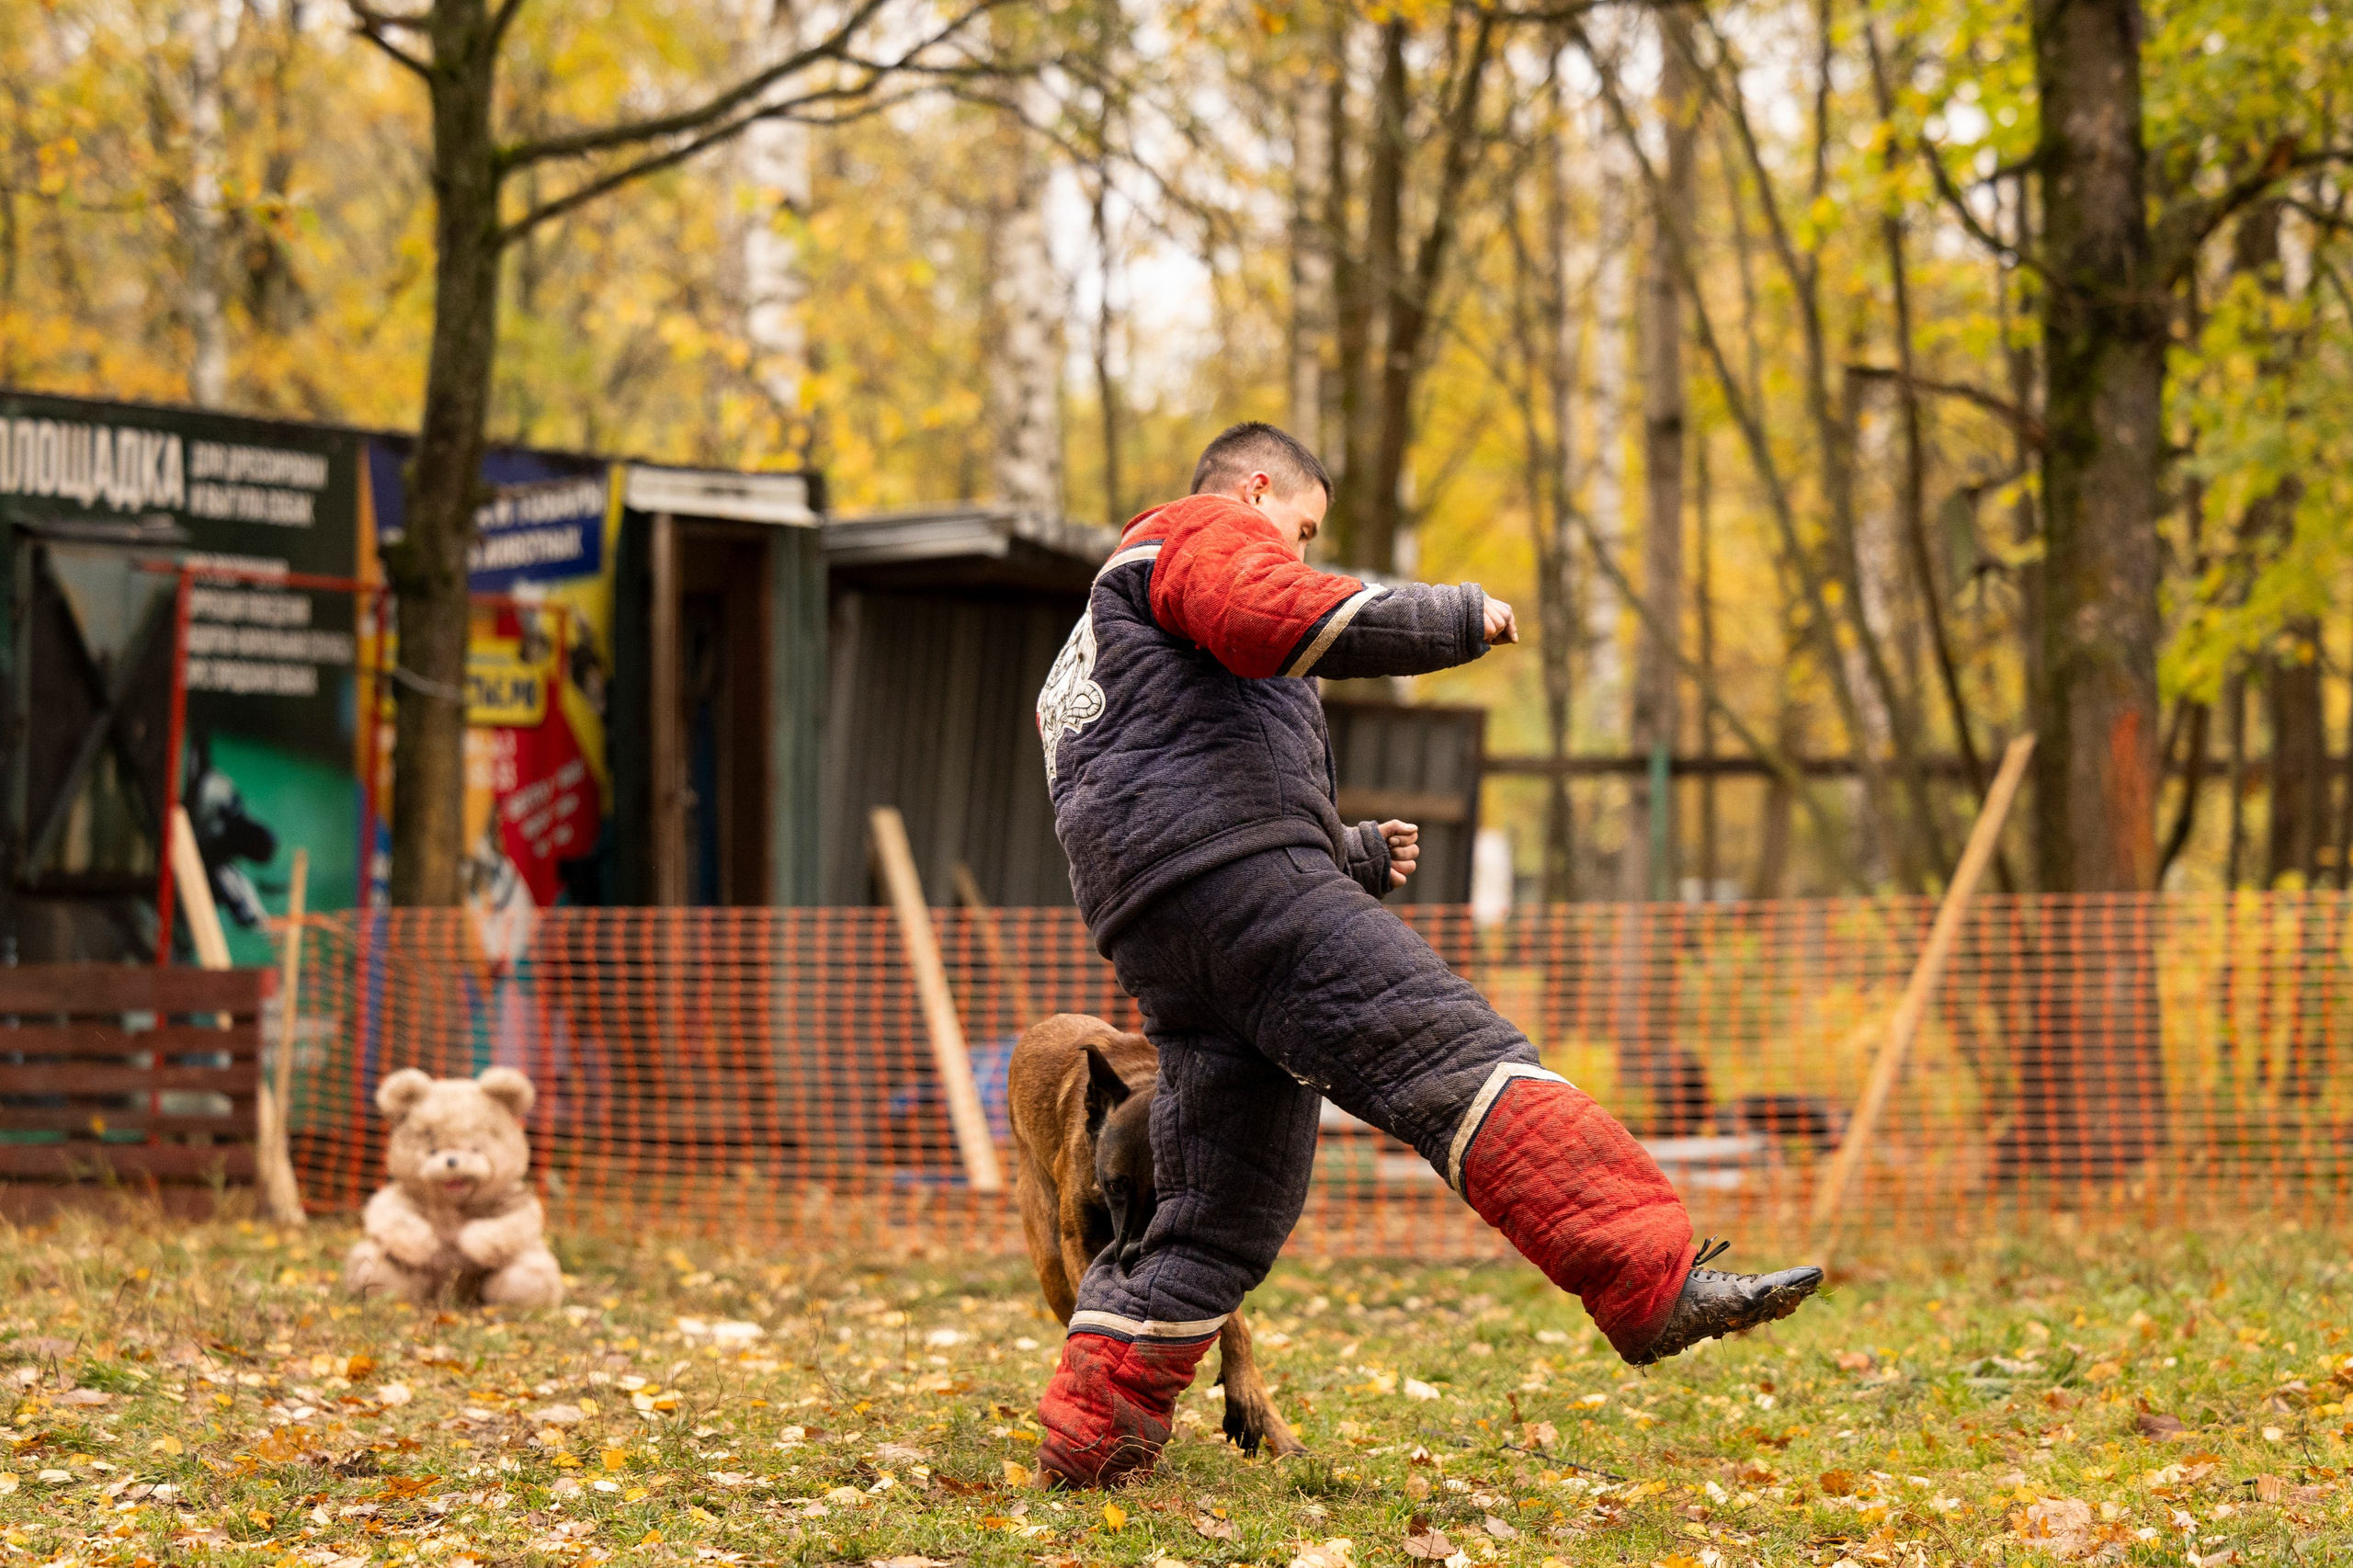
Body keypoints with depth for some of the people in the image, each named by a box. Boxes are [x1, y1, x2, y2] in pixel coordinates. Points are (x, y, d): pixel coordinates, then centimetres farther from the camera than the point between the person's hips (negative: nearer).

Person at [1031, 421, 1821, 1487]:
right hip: (1227, 873, -10)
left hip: (1157, 937, 10)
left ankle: (1092, 1434, 11)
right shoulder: (1201, 532, 11)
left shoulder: (1106, 643, 40)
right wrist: (1456, 618, -4)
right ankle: (1654, 1282, -37)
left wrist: (1355, 859, 32)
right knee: (1455, 1056, -23)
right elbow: (1275, 616, -14)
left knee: (1227, 1210, 11)